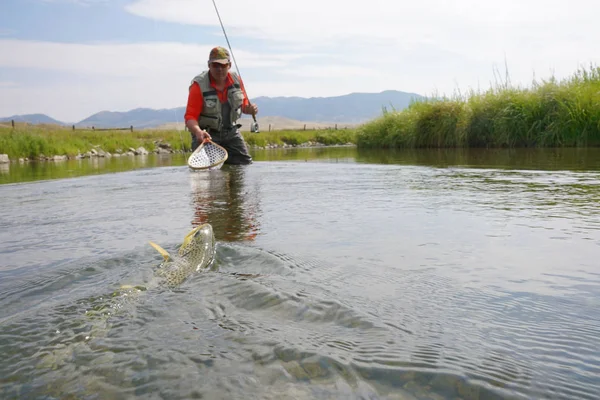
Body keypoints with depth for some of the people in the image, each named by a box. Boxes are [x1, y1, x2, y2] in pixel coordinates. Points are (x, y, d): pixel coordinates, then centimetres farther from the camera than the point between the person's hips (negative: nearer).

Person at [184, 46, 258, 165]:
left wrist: (249, 109, -12)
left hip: (231, 132, 5)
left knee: (245, 164, 5)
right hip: (206, 134, -5)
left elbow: (243, 104, 14)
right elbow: (190, 116, -20)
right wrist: (198, 132, -42)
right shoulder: (199, 85, -18)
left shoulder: (236, 79, -2)